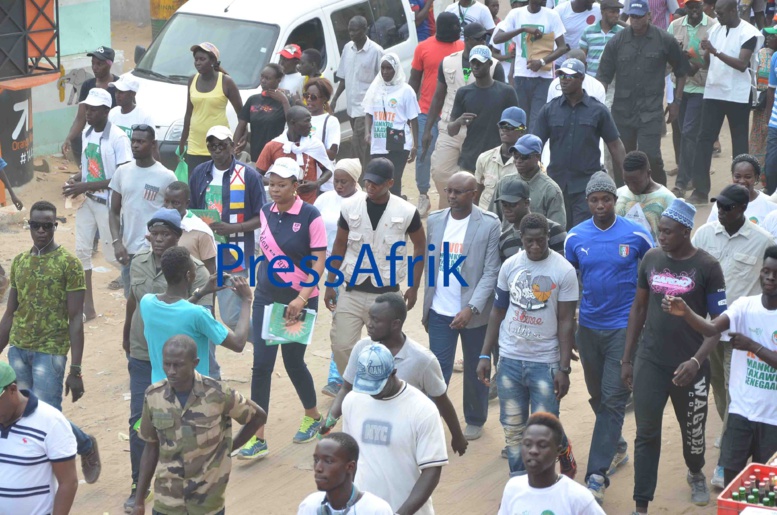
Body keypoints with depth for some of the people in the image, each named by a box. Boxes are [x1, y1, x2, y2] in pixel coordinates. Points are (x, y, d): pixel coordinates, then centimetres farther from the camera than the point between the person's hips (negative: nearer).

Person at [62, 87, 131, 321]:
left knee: (112, 254, 2)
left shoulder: (118, 138, -19)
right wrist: (75, 179, -5)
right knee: (81, 251, 6)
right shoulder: (86, 134, 5)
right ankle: (88, 307, 14)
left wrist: (85, 186, -23)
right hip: (87, 202, 7)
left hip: (108, 203, -7)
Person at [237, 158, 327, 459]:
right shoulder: (266, 212, 3)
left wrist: (302, 298, -23)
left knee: (293, 362, 9)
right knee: (261, 365, -4)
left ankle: (313, 417, 36)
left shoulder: (310, 216, -12)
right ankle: (258, 438, -2)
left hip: (299, 301, -4)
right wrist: (259, 281, 15)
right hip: (266, 298, 4)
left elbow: (319, 261, -14)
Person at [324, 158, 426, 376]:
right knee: (341, 346, -1)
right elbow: (339, 246, 7)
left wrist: (414, 287, 3)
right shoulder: (350, 207, -3)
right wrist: (330, 284, 6)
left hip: (386, 293, -2)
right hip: (351, 290, 2)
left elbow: (420, 247, 5)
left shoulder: (406, 212, -9)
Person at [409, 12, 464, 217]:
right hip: (427, 112, -1)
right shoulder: (424, 47, -1)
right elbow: (414, 80, 5)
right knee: (423, 154, 4)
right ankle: (423, 195, 19)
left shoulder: (463, 48, 2)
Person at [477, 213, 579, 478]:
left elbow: (566, 322, -6)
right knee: (512, 426, 7)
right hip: (510, 358, 3)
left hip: (545, 361, -3)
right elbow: (497, 312, 10)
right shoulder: (510, 266, 2)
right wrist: (485, 355, 7)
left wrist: (564, 368, -9)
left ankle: (566, 458, 29)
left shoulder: (564, 271, -8)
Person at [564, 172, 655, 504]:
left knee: (613, 400, -9)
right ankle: (616, 448, 39)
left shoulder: (637, 235, -7)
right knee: (598, 397, 16)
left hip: (624, 327, -4)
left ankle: (597, 476, -12)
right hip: (589, 328, 4)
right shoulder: (575, 237, 1)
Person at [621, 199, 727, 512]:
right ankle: (641, 506, 5)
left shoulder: (707, 267, -10)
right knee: (646, 435, 1)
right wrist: (626, 358, 10)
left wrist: (696, 361, -21)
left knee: (693, 431, 16)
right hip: (650, 362, 2)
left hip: (689, 366, -2)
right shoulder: (651, 259, 1)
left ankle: (696, 475, 46)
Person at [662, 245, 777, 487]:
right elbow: (711, 329, -17)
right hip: (741, 410, 2)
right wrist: (685, 312, -34)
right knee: (731, 472, 8)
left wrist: (752, 346, -20)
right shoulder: (745, 305, -2)